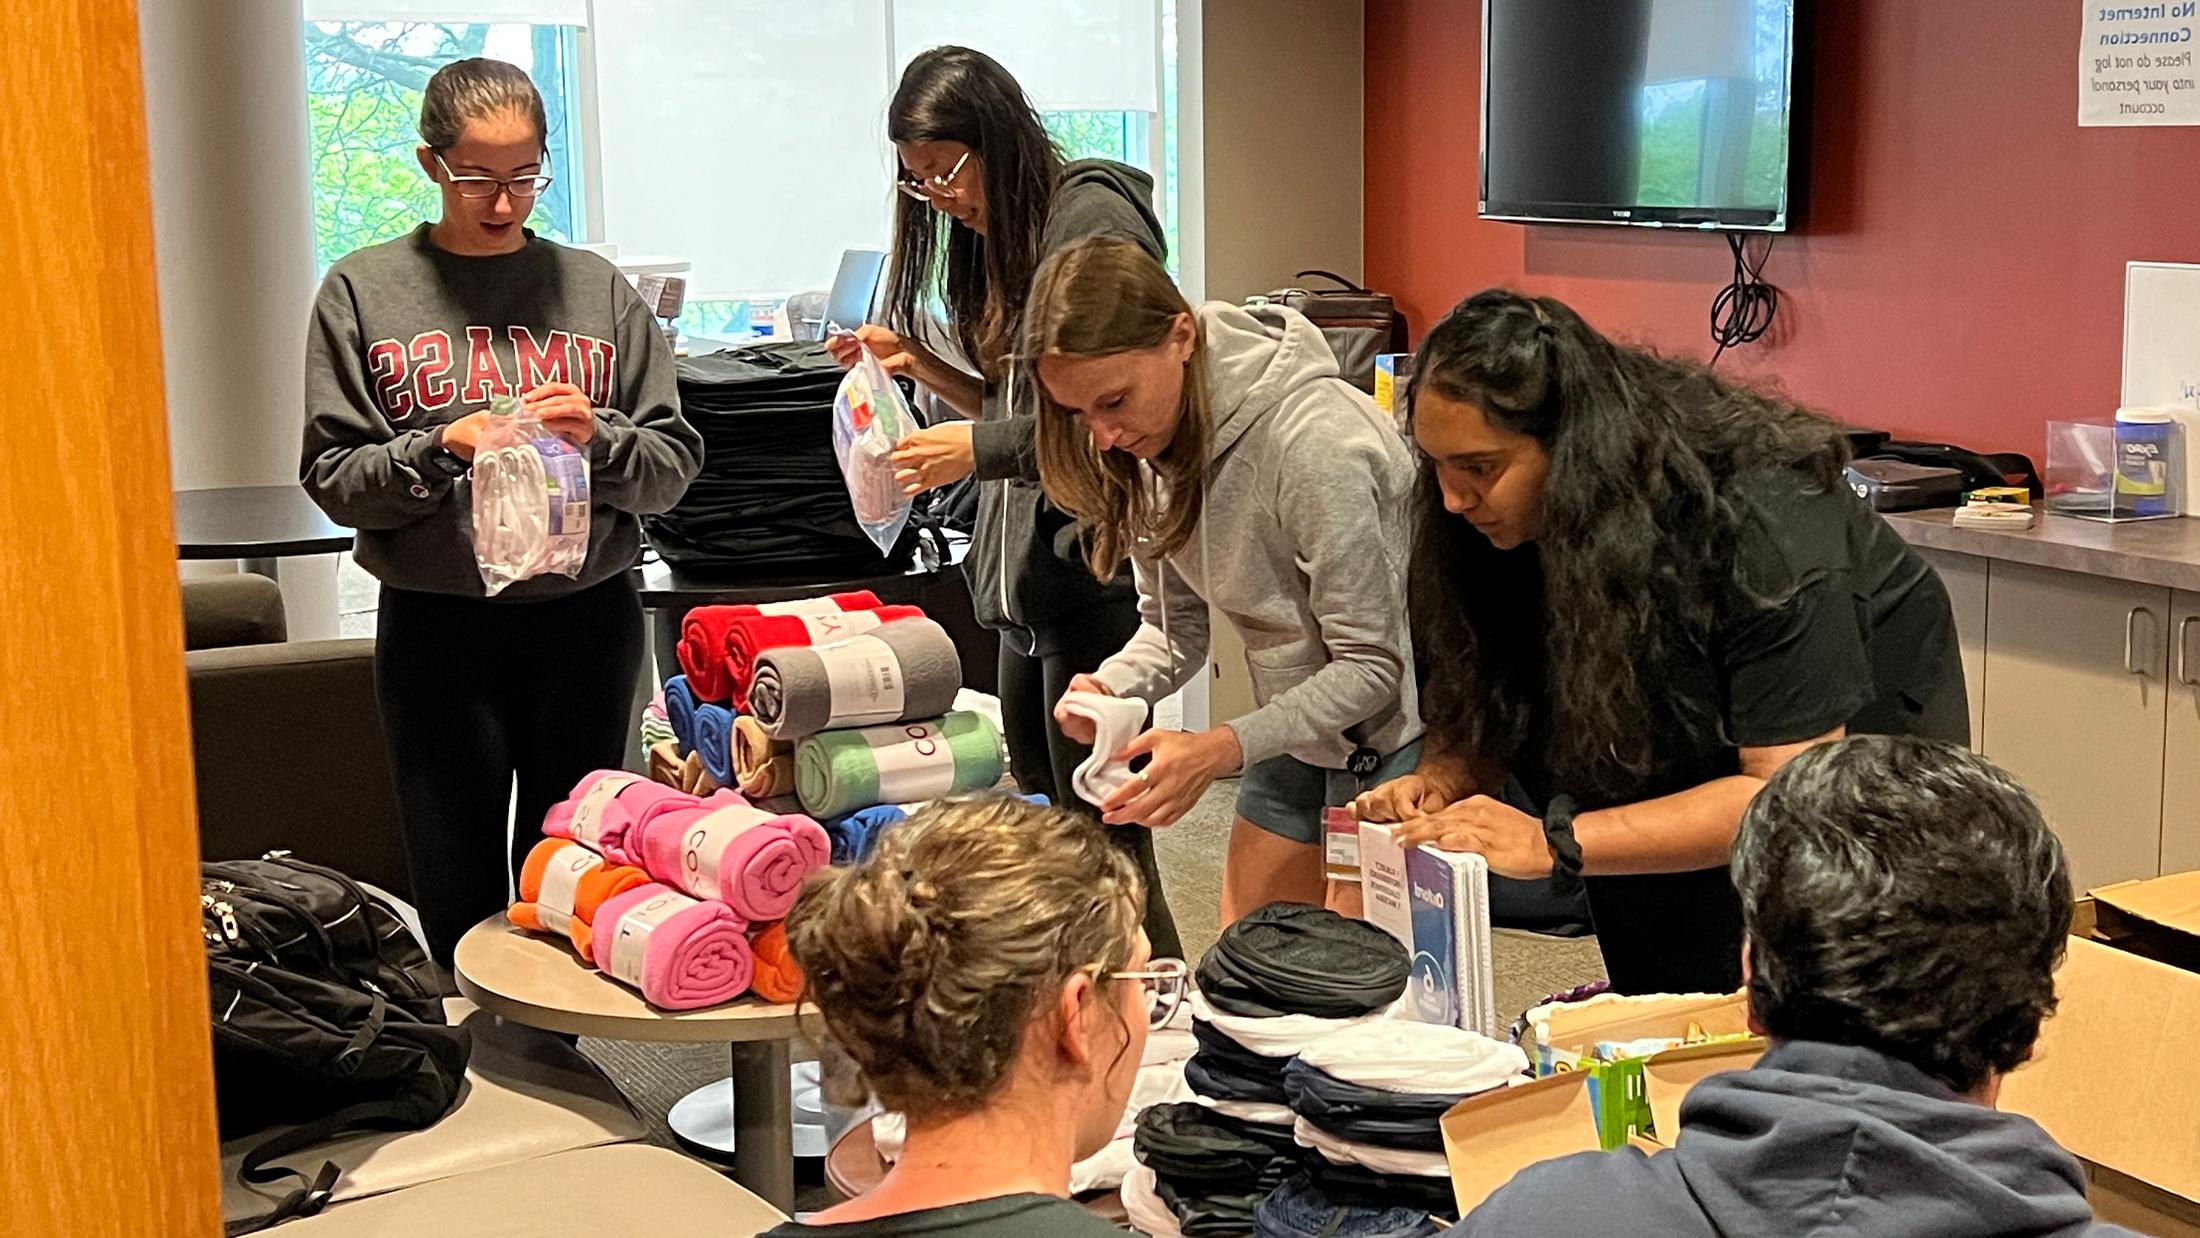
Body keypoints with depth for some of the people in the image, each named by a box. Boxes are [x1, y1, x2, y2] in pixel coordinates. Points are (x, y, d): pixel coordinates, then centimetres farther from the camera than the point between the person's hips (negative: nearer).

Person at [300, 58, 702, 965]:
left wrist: (599, 437, -14)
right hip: (435, 625, -1)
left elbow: (673, 465, 6)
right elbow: (332, 477, -1)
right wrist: (444, 448, -17)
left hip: (586, 615, 1)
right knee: (459, 892, 4)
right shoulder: (362, 292, 3)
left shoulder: (596, 290, 7)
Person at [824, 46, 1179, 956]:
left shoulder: (1093, 217, -12)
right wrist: (916, 362, 7)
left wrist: (979, 449, -18)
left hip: (1094, 564, -9)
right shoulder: (998, 239, 16)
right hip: (1025, 568, 10)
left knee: (1098, 840, -5)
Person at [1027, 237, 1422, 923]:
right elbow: (1173, 627, 3)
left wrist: (1221, 749, -34)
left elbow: (1372, 665, -24)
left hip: (1394, 731, -7)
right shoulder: (1147, 444, -5)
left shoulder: (1313, 441, -30)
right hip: (1298, 727, 8)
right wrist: (1108, 689, -19)